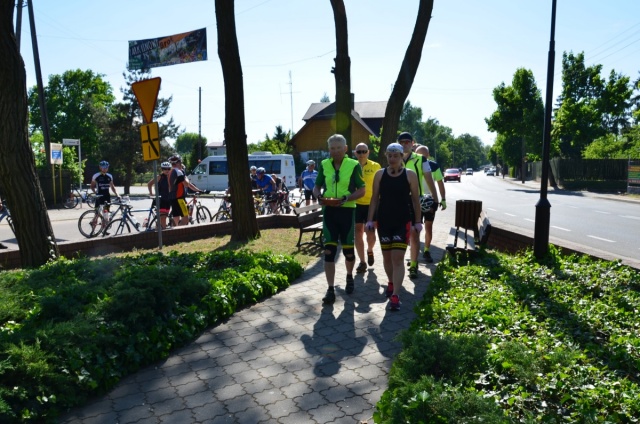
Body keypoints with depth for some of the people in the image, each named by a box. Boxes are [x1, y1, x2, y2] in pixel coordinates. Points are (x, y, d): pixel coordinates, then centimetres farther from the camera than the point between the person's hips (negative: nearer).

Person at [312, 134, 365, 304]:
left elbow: (361, 190, -3)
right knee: (329, 251, -3)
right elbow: (316, 186, 13)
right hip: (329, 211, 2)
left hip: (347, 211, -2)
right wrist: (319, 196, -10)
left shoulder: (354, 165, -4)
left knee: (348, 249, 11)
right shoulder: (324, 164, 5)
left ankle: (349, 277, 39)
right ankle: (330, 290, 2)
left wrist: (347, 198, -21)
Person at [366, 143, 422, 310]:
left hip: (403, 221, -3)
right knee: (387, 256, 13)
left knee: (398, 258, -9)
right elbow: (374, 199, 4)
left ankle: (395, 295, -7)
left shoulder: (410, 175, -2)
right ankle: (391, 283, 37)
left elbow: (416, 200, 1)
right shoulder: (380, 174, 3)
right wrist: (370, 220, -1)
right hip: (383, 221, 3)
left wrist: (418, 222, 0)